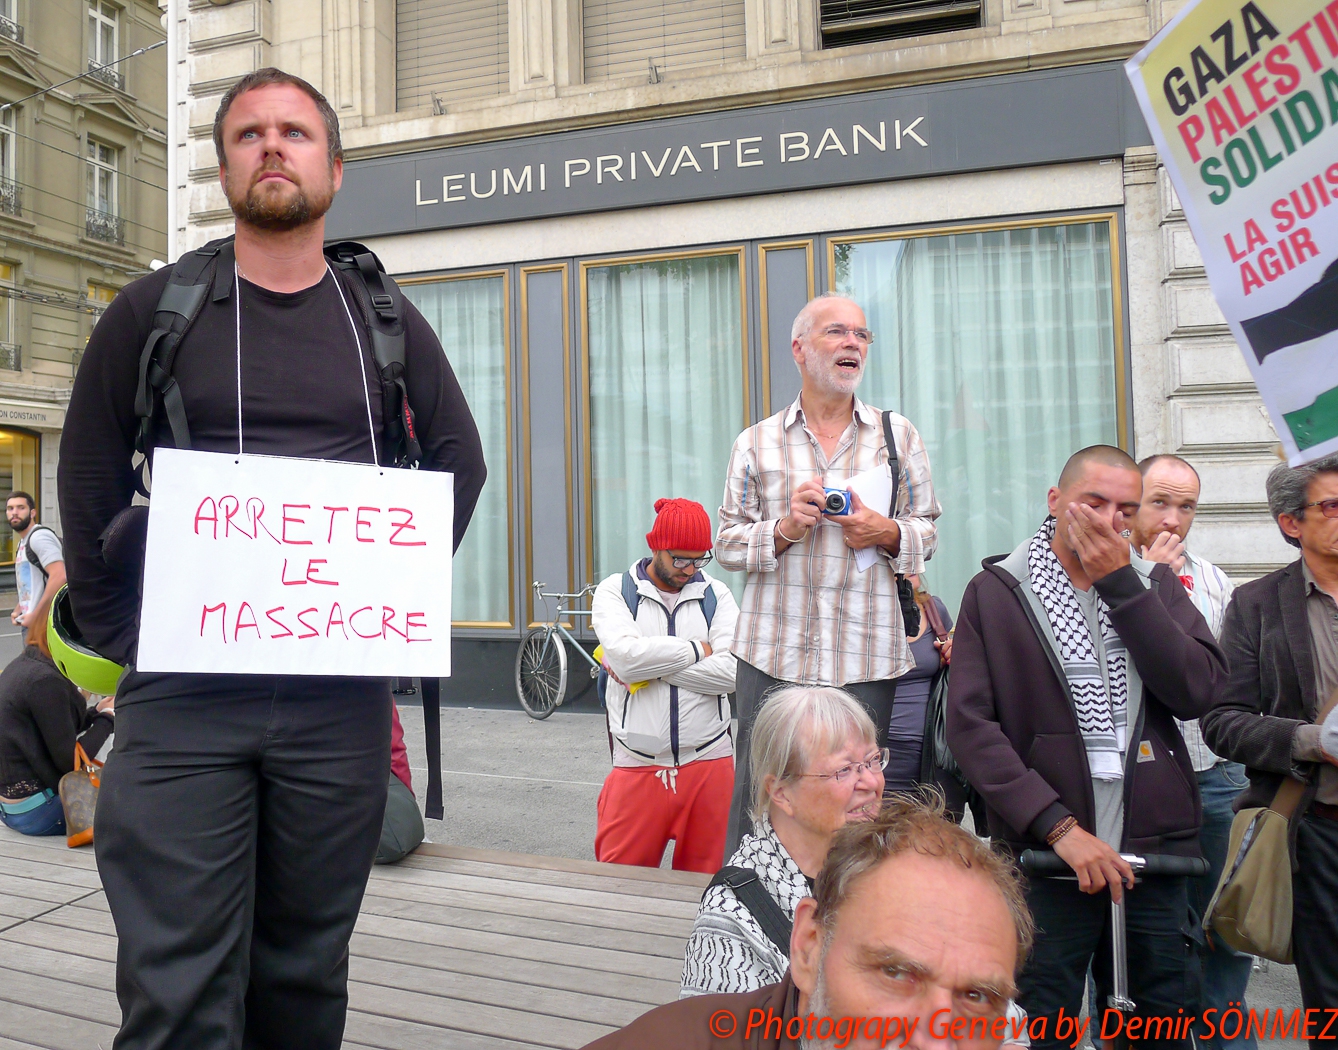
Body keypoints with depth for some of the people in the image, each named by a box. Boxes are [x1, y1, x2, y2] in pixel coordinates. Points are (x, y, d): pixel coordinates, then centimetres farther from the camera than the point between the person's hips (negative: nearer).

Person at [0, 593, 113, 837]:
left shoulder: (22, 665, 6)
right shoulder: (45, 680, -22)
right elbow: (69, 760, -18)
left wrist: (96, 712, 4)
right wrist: (106, 718, -6)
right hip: (35, 811, -9)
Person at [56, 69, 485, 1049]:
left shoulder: (384, 322, 9)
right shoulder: (154, 311, 5)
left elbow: (461, 460, 13)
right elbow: (89, 487, 8)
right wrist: (120, 634, 0)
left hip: (342, 698, 2)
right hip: (181, 696, -1)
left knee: (305, 971, 15)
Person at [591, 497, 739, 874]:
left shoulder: (716, 595, 9)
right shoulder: (615, 591, 5)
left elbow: (731, 671, -8)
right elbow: (625, 656, -15)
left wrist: (648, 665, -10)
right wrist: (697, 650, -4)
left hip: (710, 765, 1)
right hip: (637, 768, -1)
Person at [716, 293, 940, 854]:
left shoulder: (898, 435, 12)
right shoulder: (755, 443, 8)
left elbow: (926, 532, 14)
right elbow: (726, 543, 8)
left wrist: (886, 533, -7)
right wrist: (784, 528, -10)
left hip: (867, 659, 1)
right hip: (772, 654, 0)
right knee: (757, 794, 3)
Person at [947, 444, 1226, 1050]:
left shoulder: (1154, 584, 10)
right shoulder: (994, 591, 0)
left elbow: (1199, 693, -6)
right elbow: (969, 725, -9)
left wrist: (1120, 584, -10)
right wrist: (1059, 826, -16)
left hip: (1154, 846, 3)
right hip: (1044, 850, -3)